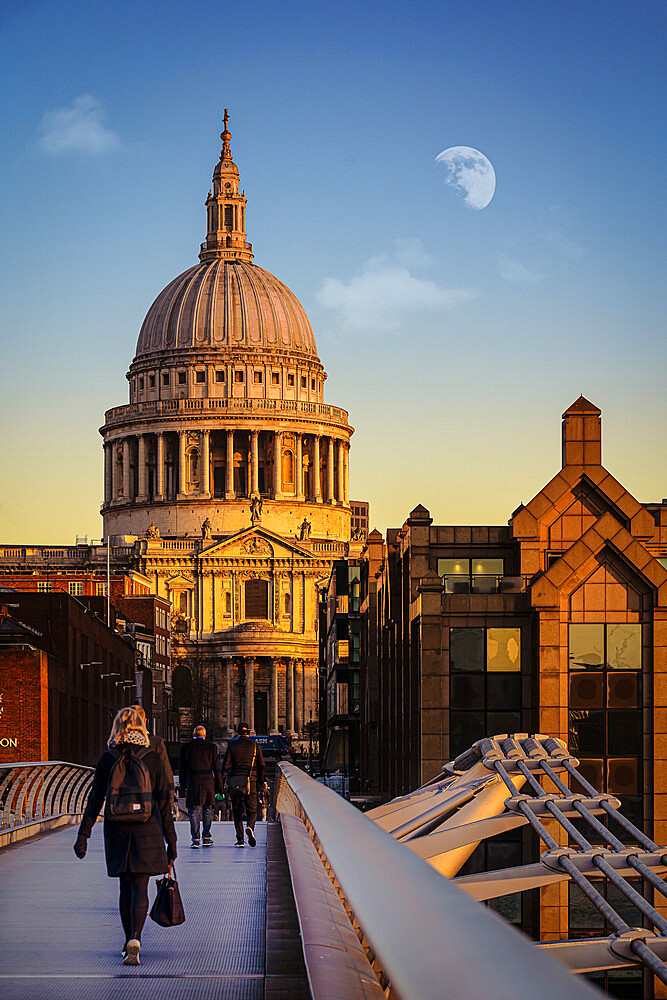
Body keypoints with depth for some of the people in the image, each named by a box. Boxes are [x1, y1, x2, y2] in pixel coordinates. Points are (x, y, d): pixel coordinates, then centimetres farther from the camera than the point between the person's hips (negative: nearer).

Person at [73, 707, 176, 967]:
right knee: (140, 888, -2)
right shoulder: (152, 758, -2)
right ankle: (135, 938, -22)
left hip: (117, 832, 1)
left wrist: (83, 835, 3)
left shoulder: (107, 759, 0)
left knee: (125, 887, 15)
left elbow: (95, 799, -1)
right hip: (147, 832, -1)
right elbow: (164, 803, 0)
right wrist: (171, 842, 5)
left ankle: (129, 941, 22)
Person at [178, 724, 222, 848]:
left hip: (192, 782, 0)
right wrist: (219, 786, 9)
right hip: (208, 781, 0)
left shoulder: (186, 747, 4)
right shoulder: (211, 747, 3)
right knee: (207, 810, 10)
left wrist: (183, 784, 15)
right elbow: (216, 768, 4)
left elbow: (182, 768, 6)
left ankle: (195, 839, -5)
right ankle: (207, 838, 9)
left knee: (194, 811, 2)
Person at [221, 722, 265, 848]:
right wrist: (261, 782, 16)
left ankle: (240, 839, 2)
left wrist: (221, 782, 1)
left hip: (234, 782, 0)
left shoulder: (232, 745, 3)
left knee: (237, 812, 8)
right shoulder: (254, 746, 5)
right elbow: (261, 766, 6)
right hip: (250, 782, 0)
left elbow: (226, 765, -2)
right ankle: (250, 827, -27)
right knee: (252, 810, 4)